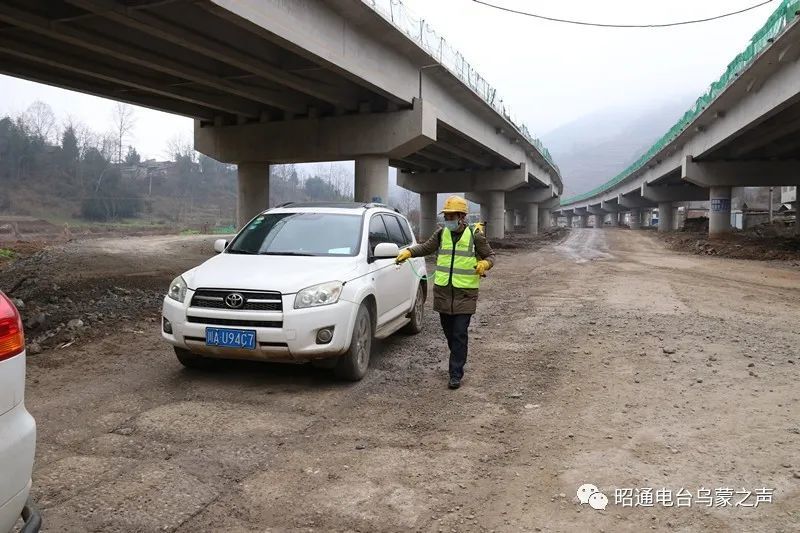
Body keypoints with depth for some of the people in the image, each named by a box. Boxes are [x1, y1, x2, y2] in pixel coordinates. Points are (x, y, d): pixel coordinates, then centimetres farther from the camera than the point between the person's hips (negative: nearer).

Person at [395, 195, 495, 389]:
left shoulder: (475, 235, -3)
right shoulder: (441, 233, 6)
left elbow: (490, 255, 5)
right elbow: (426, 247, 13)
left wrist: (485, 264, -17)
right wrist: (409, 251, -4)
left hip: (465, 293, -4)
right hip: (442, 291, 4)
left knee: (459, 334, -6)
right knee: (449, 333, 14)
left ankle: (456, 375, -1)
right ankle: (459, 360, 36)